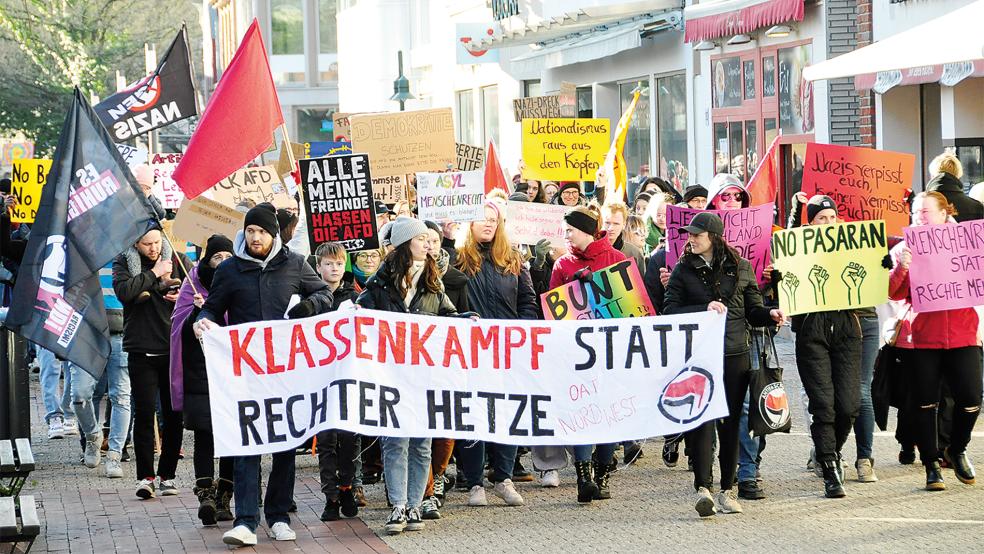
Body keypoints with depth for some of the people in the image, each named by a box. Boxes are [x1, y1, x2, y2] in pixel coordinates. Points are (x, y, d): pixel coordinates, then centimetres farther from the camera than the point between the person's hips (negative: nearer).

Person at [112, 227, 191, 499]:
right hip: (142, 351, -2)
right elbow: (124, 291, -17)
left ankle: (167, 475, 15)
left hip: (174, 349, 2)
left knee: (174, 415, 5)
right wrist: (154, 274, -13)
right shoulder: (123, 263, 2)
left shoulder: (178, 260, 7)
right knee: (144, 414, -6)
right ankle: (145, 476, -1)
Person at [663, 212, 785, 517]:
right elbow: (670, 312, -3)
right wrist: (704, 309, -16)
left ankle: (728, 490, 15)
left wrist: (770, 315, -9)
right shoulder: (683, 270, 6)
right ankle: (703, 488, -16)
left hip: (735, 355, 2)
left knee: (731, 422, 6)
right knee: (702, 419, -12)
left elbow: (753, 311, 12)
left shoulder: (740, 268, 10)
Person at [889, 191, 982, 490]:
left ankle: (956, 451, 21)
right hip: (920, 338, -1)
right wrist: (902, 268, -19)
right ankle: (931, 466, 11)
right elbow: (895, 293, -1)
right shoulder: (905, 248, 7)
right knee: (924, 403, 1)